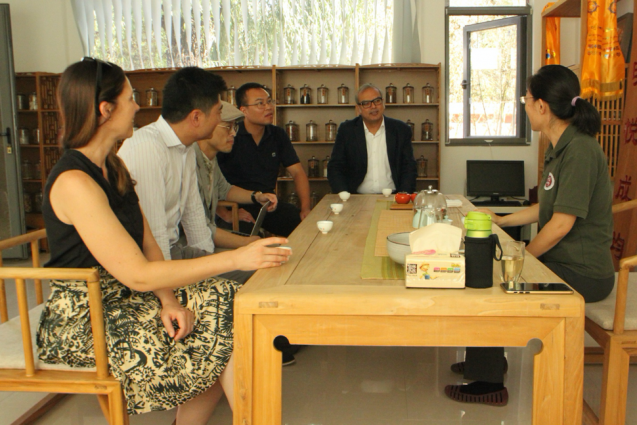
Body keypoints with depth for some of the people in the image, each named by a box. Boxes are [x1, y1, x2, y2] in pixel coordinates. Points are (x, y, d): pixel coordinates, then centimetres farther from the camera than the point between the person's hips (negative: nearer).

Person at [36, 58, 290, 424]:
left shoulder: (114, 167, 9)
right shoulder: (74, 183, -22)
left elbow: (149, 245, 5)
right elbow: (137, 274, -28)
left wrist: (168, 299, -13)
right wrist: (235, 259, -29)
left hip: (123, 298, 8)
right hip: (84, 319, -8)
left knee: (231, 305, -6)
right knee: (228, 337, -13)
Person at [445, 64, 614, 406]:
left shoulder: (580, 151, -23)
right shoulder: (559, 148, 10)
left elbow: (562, 223, -25)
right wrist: (501, 220, 20)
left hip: (582, 274, -10)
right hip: (562, 262, 10)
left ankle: (488, 383, 7)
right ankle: (488, 362, 30)